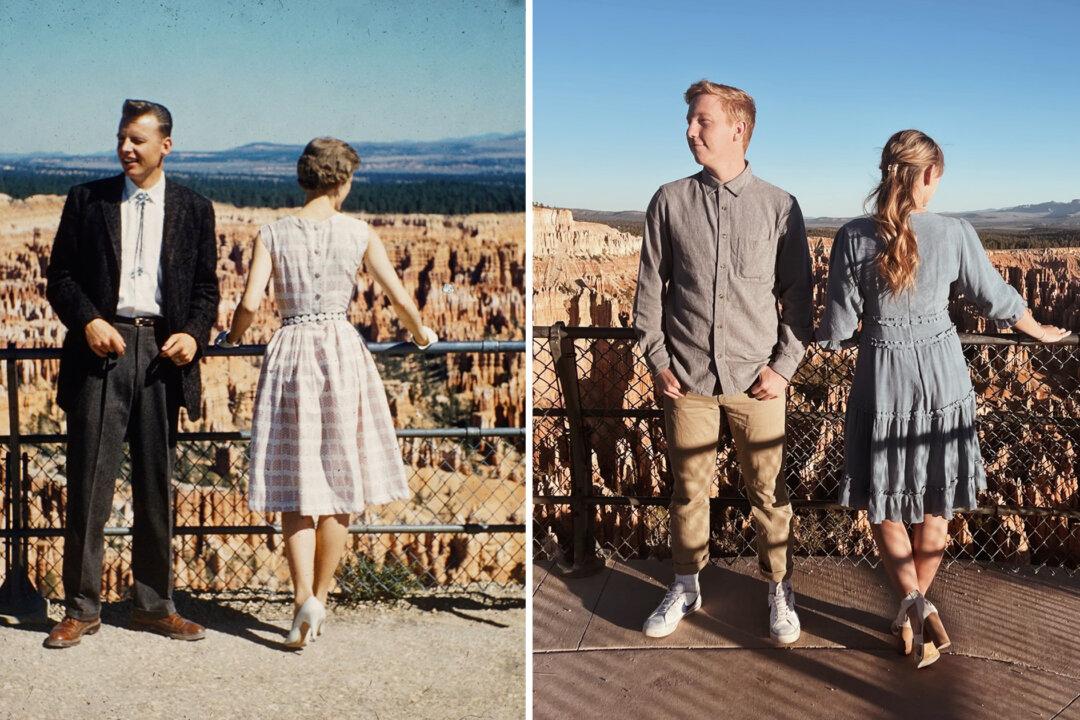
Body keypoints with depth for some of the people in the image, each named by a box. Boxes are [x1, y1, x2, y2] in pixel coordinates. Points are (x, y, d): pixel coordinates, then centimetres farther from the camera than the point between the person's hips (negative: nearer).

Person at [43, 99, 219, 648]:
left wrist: (194, 334, -7)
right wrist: (87, 320, -11)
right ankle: (81, 609, 10)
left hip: (161, 354, 1)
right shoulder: (87, 200, 8)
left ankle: (153, 604, 19)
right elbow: (60, 276, 7)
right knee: (90, 484, -2)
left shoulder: (194, 209, 10)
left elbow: (206, 287, 11)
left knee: (156, 486, 8)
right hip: (102, 350, -1)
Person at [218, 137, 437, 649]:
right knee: (338, 482, 10)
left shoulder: (273, 233, 1)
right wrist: (421, 333, 21)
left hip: (290, 353, 0)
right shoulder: (359, 233, 1)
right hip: (342, 350, 0)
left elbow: (250, 303, -7)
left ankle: (304, 598, -9)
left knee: (296, 489, 4)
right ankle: (321, 597, 18)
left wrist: (232, 337, 14)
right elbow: (401, 298, 2)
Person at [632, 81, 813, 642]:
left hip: (756, 381, -1)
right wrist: (657, 360, 1)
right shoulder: (670, 202, 2)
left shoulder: (779, 207, -1)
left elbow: (797, 294, 3)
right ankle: (685, 587, 29)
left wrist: (784, 366, -4)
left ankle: (779, 590, 26)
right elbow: (650, 286, 5)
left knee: (769, 492, 8)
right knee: (688, 489, 12)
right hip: (687, 378, 1)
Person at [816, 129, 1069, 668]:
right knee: (934, 505, 16)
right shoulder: (954, 234, -11)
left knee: (883, 501, 14)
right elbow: (996, 299, 3)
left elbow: (838, 327, -8)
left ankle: (914, 602, -4)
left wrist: (818, 336, 16)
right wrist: (1040, 331, 23)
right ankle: (914, 611, 25)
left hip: (882, 379, -1)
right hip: (941, 375, 1)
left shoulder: (854, 237, -14)